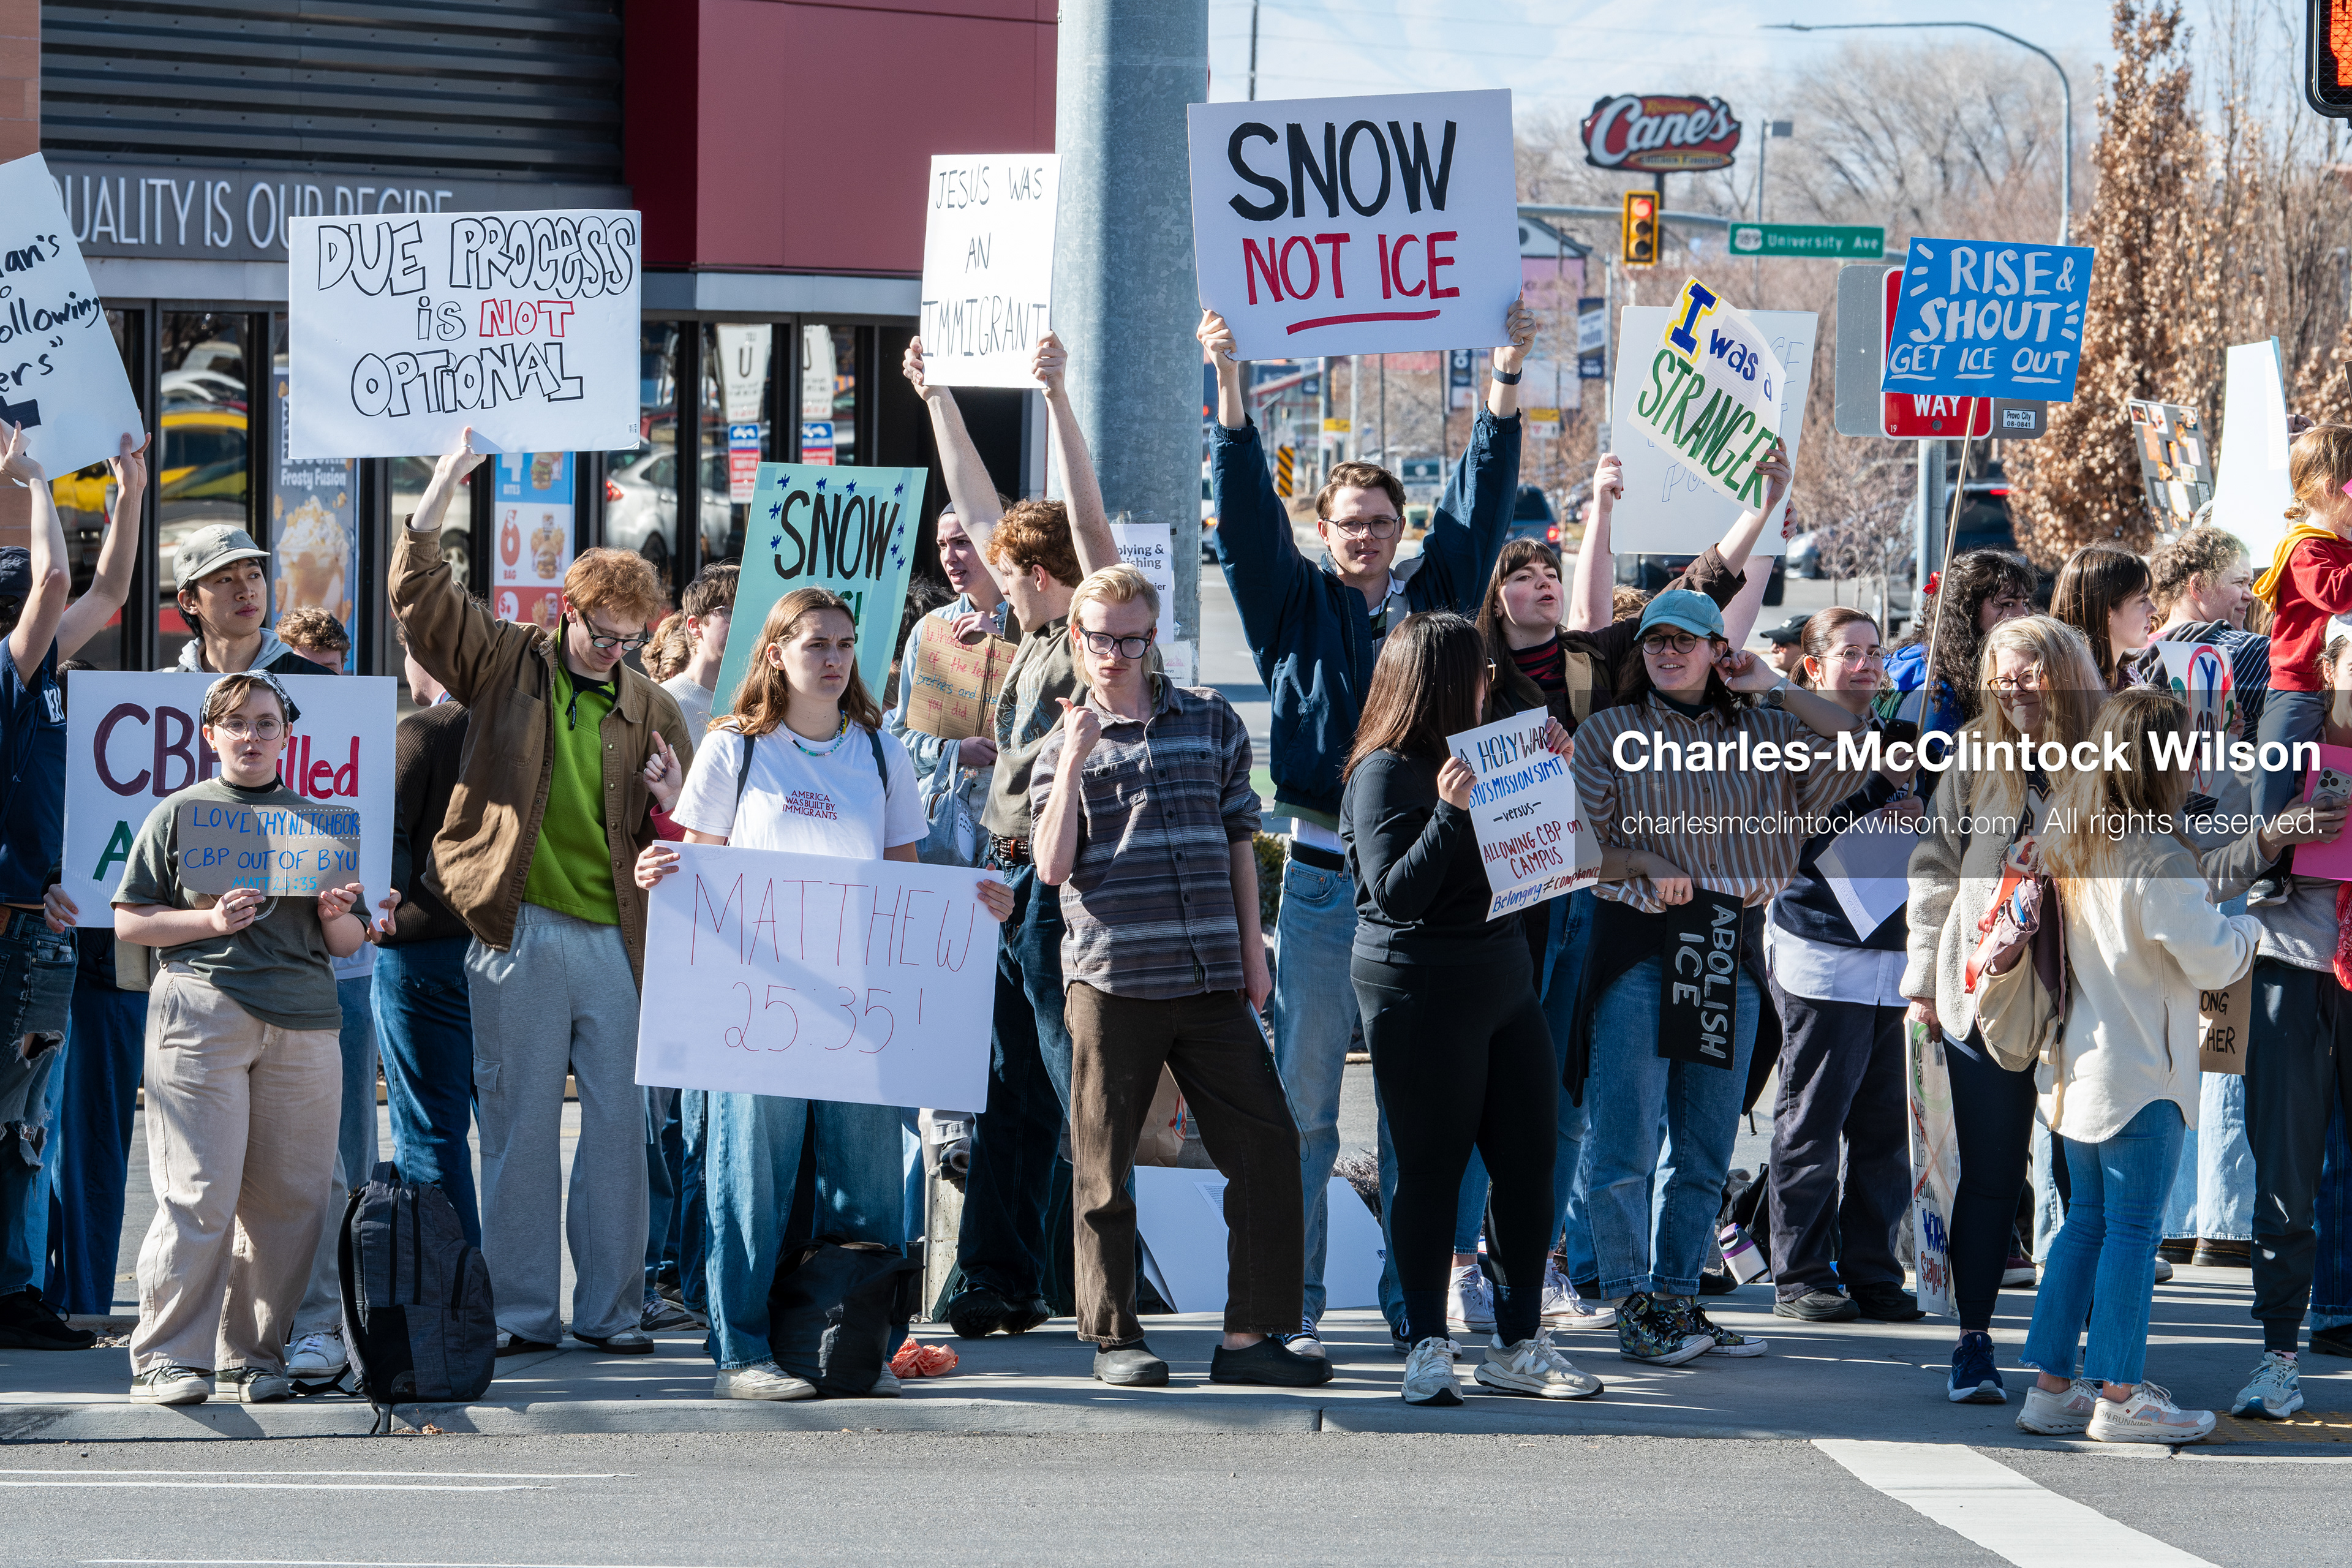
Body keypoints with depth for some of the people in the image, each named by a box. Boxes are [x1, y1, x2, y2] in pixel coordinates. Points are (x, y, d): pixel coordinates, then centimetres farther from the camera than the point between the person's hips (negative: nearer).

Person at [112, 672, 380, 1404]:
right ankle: (167, 1357, -5)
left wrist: (337, 917, -2)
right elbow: (130, 920, 4)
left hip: (303, 1026, 4)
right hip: (201, 1013, -4)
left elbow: (350, 943, 21)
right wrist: (210, 921, -10)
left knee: (286, 1198, 1)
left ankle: (253, 1356, 10)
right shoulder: (177, 815, 8)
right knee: (200, 1197, -10)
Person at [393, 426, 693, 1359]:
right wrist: (437, 500, -14)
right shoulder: (505, 667, 7)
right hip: (518, 931, -2)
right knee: (518, 1123, 1)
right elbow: (421, 600, -4)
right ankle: (523, 1311, 7)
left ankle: (612, 1309, 9)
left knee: (619, 1123, 1)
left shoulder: (652, 709, 13)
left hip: (616, 935, 2)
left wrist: (674, 803, -4)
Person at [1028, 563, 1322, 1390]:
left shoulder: (1211, 721, 12)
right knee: (1104, 1164, 0)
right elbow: (1053, 867, -5)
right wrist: (1075, 760, -10)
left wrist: (1251, 946, 12)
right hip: (1110, 980, -2)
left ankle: (1251, 1336, 3)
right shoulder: (1063, 744, 6)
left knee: (1266, 1144, -3)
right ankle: (1114, 1337, 11)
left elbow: (1239, 839, 17)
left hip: (1210, 979, 2)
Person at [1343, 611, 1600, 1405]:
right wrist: (1450, 813, -26)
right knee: (1431, 1169, -2)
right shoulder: (1386, 773, -10)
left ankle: (1519, 1345, 12)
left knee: (1530, 1158, 5)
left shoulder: (1475, 754, 15)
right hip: (1420, 989, -8)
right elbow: (1396, 895, -17)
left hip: (1503, 979, 8)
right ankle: (1429, 1348, 6)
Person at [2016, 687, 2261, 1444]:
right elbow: (2208, 959, -16)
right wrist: (2249, 927, 4)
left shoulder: (2066, 841, 6)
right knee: (2134, 1226, -2)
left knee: (2086, 1219, 14)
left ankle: (2051, 1385, 15)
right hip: (2141, 1070, -8)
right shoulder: (2157, 859, -19)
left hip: (2079, 1064, 8)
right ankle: (2119, 1396, 0)